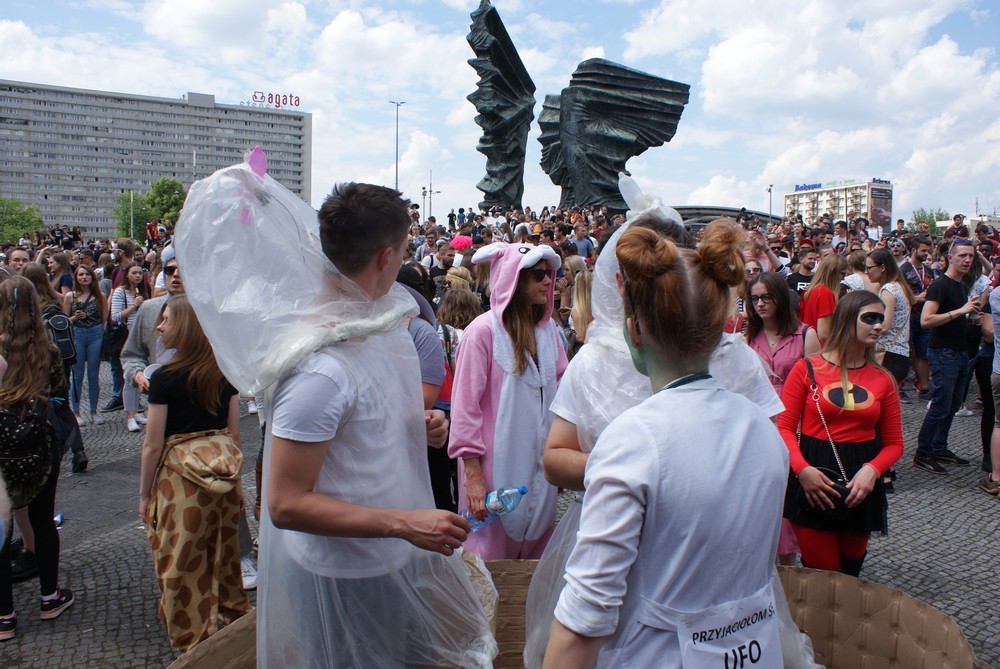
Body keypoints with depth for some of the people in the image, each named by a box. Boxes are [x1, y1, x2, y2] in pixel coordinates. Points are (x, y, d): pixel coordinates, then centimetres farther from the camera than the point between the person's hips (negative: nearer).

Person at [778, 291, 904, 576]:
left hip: (861, 487, 4)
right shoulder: (807, 369, -4)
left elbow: (894, 443, 6)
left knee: (850, 572, 16)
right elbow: (784, 427, -7)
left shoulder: (883, 380, 5)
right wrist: (802, 469, -22)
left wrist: (872, 470, -13)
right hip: (813, 485, -3)